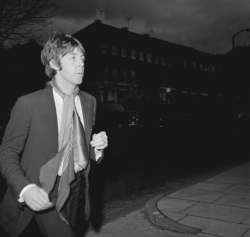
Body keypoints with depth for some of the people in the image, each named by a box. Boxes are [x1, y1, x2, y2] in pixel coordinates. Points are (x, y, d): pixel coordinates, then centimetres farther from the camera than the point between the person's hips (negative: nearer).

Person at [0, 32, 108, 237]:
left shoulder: (89, 102, 0)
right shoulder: (29, 104, -16)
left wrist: (97, 148, -10)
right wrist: (24, 188, -28)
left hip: (75, 189, 5)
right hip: (43, 192, -5)